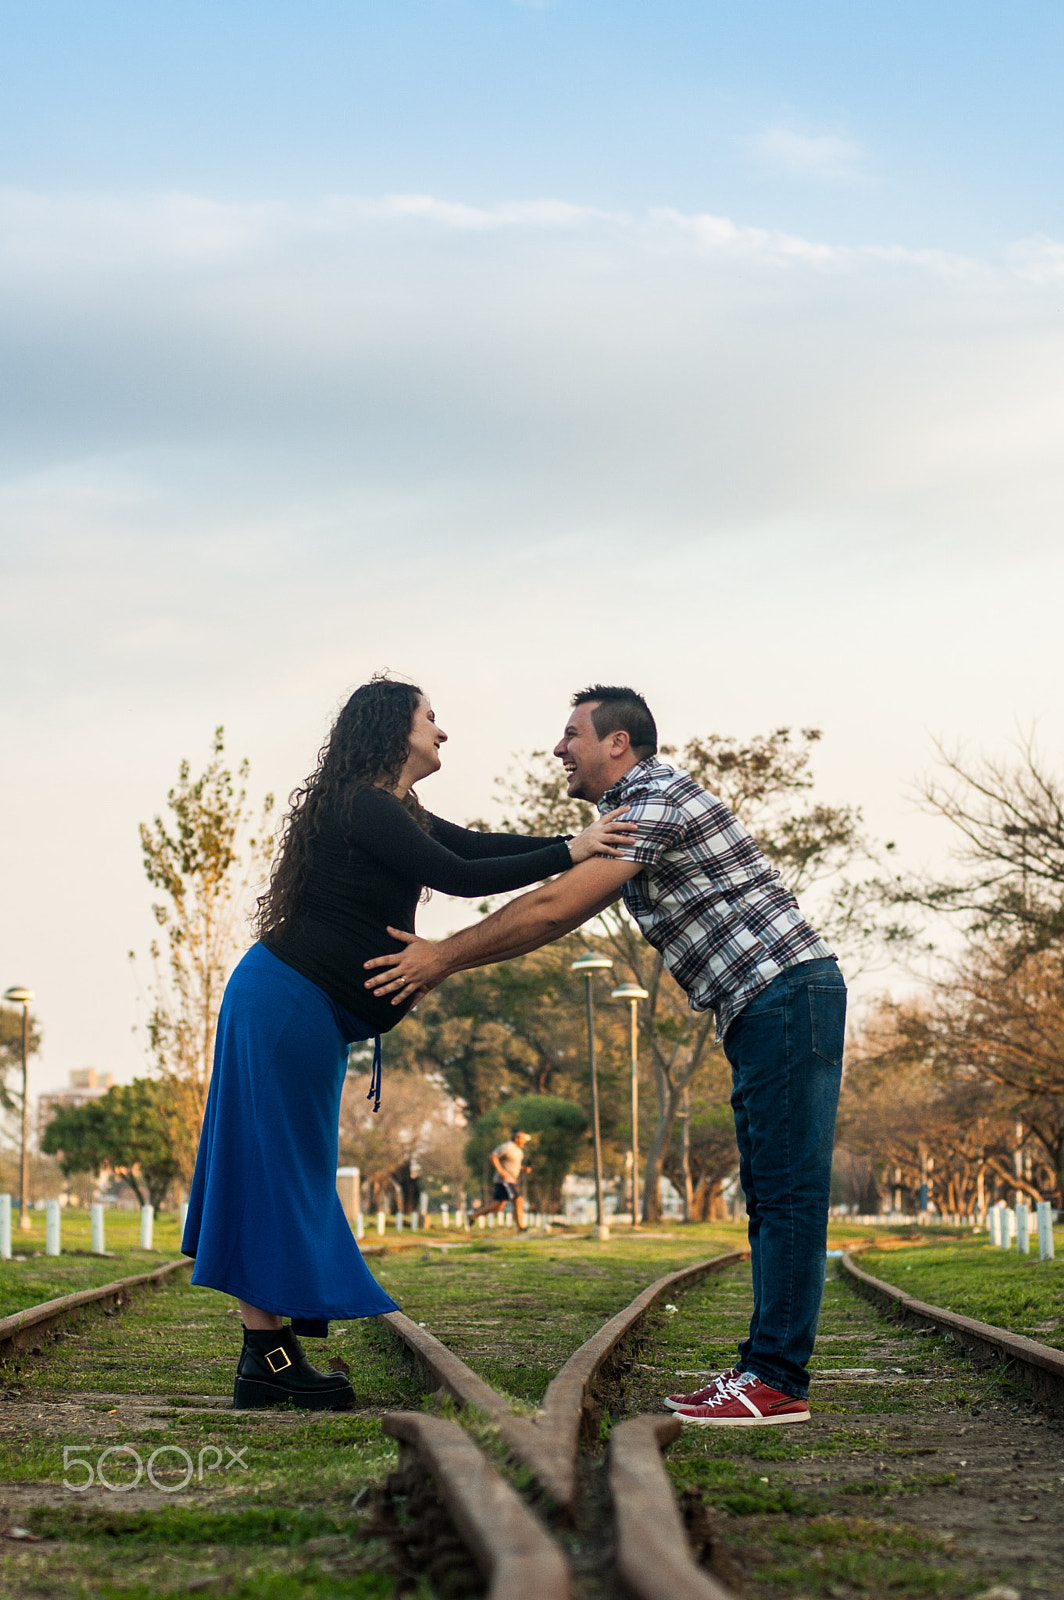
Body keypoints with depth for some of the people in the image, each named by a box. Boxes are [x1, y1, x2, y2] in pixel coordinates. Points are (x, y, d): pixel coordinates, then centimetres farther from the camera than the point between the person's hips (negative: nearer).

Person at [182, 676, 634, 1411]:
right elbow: (460, 876, -20)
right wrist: (568, 855, -18)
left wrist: (585, 844, 6)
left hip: (308, 1010, 10)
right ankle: (268, 1361, -5)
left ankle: (270, 1358, 10)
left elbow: (479, 845, 13)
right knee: (277, 1169, -8)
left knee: (287, 1176, 8)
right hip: (287, 999, -10)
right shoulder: (363, 809, -16)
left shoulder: (398, 815, 16)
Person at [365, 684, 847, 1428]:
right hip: (761, 1011, 11)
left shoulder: (658, 797, -12)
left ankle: (778, 1380, -12)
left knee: (788, 1191, -10)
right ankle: (764, 1367, 10)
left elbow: (553, 907, -18)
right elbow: (561, 918, 26)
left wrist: (445, 957, -11)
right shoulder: (631, 817, 22)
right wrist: (443, 962, 20)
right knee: (768, 1194, 8)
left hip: (789, 994, -11)